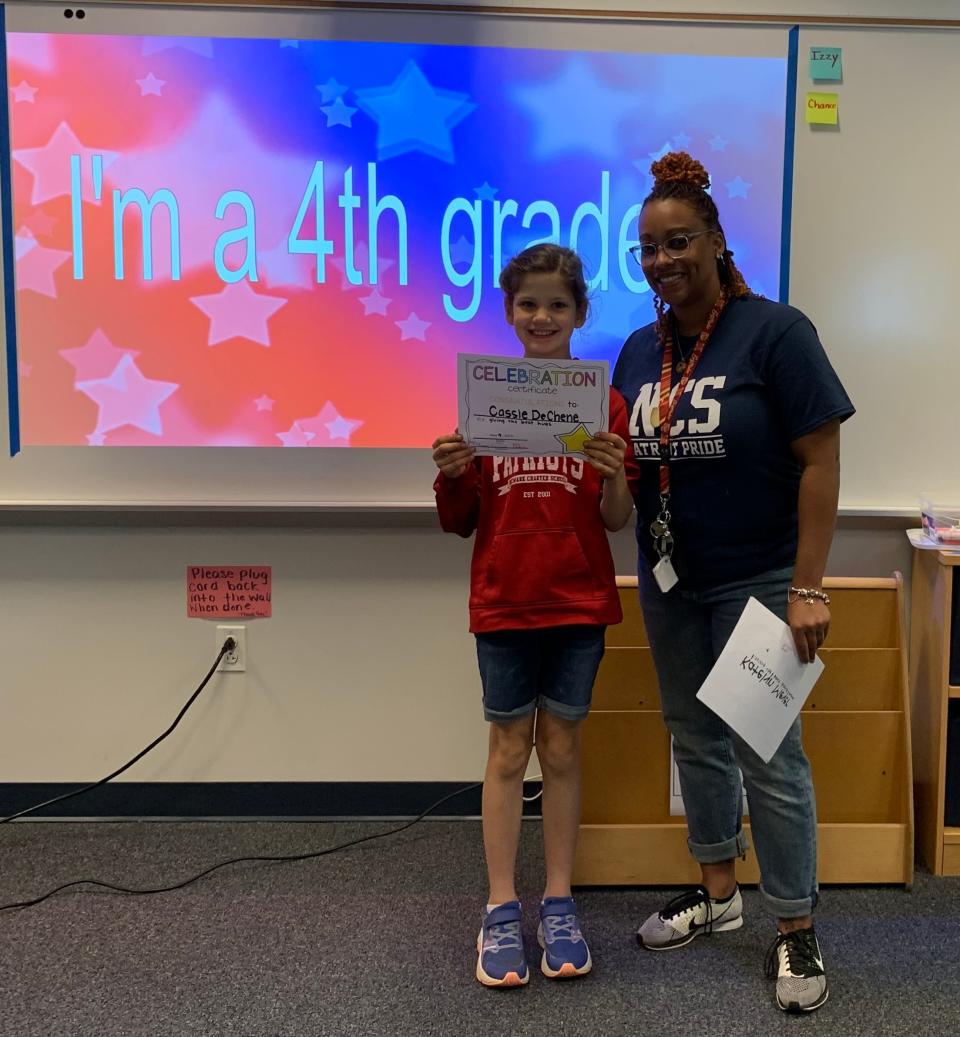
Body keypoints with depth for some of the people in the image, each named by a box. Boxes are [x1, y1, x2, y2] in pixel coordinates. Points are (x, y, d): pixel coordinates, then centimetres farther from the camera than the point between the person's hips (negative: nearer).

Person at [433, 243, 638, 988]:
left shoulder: (603, 400, -2)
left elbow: (618, 521, -3)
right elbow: (459, 522, 2)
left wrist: (614, 475, -22)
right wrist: (449, 474, -17)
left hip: (579, 601, 0)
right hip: (504, 601, 0)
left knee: (562, 748, 10)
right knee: (509, 750, 7)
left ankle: (560, 905, 23)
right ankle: (501, 913, 18)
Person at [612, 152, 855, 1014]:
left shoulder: (774, 331, -12)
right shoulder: (640, 349, 7)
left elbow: (820, 460, -14)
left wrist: (808, 587, -18)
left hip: (756, 581, -6)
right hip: (668, 584, 6)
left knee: (768, 755, 1)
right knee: (695, 740, 16)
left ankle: (796, 932, 18)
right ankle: (718, 893, 35)